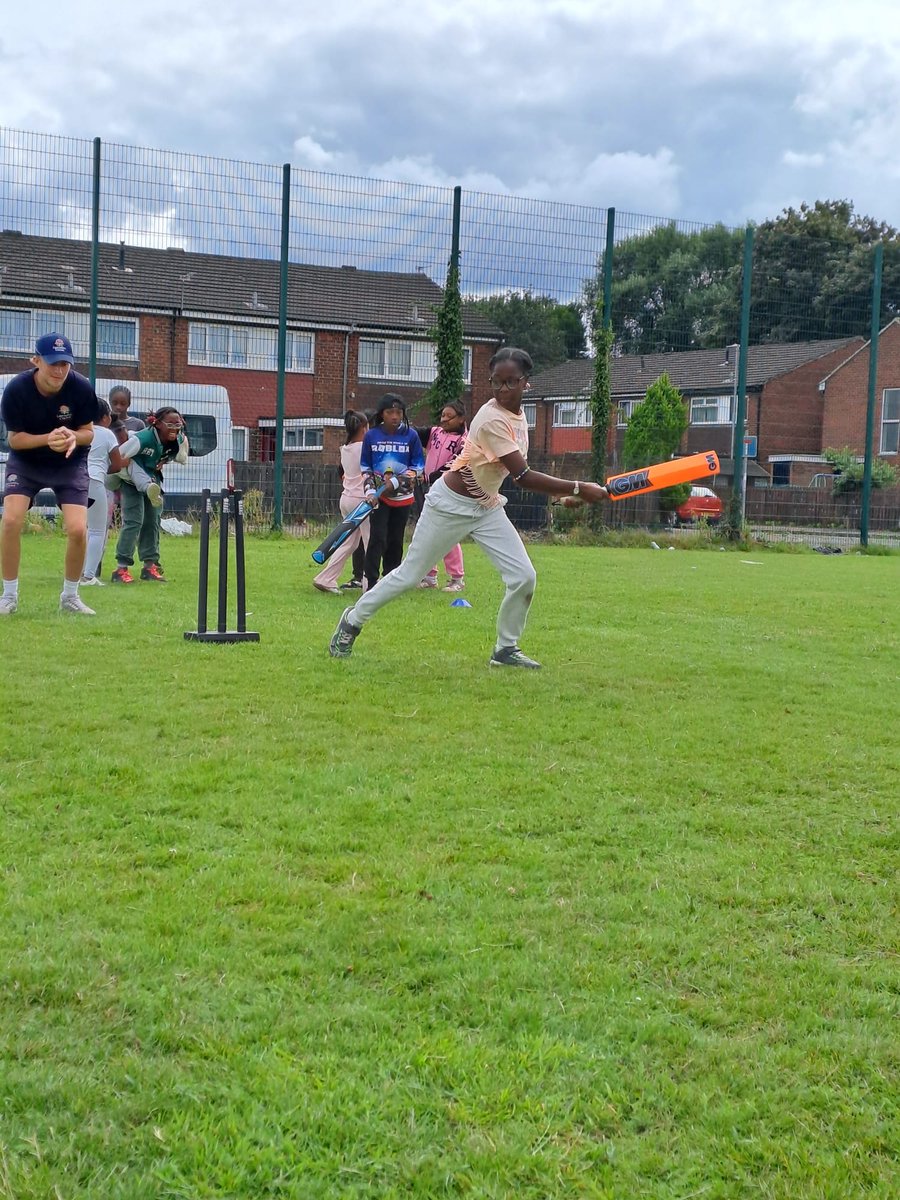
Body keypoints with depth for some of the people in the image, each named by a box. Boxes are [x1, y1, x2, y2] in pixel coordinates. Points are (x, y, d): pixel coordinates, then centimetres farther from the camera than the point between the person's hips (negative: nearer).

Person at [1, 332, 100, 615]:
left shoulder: (81, 388, -21)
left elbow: (88, 432, -9)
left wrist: (72, 437, -33)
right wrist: (48, 438, -34)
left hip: (70, 464, 0)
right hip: (25, 461, 0)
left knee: (78, 529, -14)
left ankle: (70, 597, 11)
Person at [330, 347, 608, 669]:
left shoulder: (518, 413, 0)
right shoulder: (492, 419, -27)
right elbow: (522, 477, -32)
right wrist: (578, 489, -32)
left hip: (488, 507, 8)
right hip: (451, 506, -8)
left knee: (524, 577, -4)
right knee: (409, 576, 3)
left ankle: (506, 648, 13)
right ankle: (352, 621, 23)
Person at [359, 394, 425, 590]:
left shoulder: (411, 435, -2)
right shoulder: (371, 436, -1)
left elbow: (419, 465, 3)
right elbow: (365, 466, 5)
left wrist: (407, 477, -15)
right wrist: (370, 490, -7)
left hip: (403, 496, 1)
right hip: (379, 495, -1)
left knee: (396, 540, 8)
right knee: (378, 537, -12)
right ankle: (372, 583, -12)